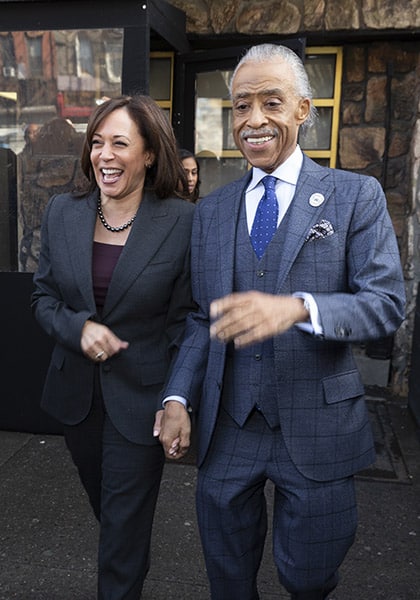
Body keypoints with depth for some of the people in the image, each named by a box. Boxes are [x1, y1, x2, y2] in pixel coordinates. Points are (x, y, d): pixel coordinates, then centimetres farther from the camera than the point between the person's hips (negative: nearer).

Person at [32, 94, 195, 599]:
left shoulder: (182, 222, -15)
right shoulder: (61, 212, -2)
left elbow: (185, 319, -11)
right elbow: (43, 297, 4)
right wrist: (78, 328, -16)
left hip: (140, 398, -5)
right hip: (77, 392, 5)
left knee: (124, 523, 10)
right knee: (103, 506, 27)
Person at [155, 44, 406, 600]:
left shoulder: (356, 195, -4)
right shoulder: (211, 211, 7)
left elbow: (387, 302, -12)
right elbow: (202, 319, 8)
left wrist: (298, 307, -30)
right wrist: (178, 398, -6)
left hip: (318, 425, -2)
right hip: (227, 425, 3)